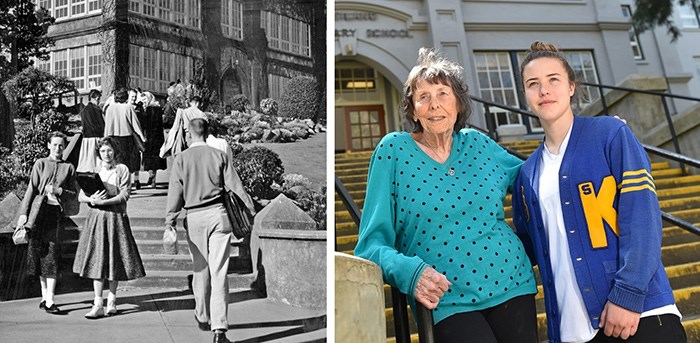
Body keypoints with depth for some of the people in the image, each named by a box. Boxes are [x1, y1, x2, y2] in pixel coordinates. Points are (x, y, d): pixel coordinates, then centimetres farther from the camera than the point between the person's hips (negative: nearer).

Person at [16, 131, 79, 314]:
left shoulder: (69, 167, 9)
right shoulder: (40, 164, 7)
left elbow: (74, 195, 8)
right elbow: (31, 189, 2)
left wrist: (59, 191, -11)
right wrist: (24, 213, -6)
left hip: (56, 212, -1)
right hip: (39, 212, 1)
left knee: (52, 255, -4)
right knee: (39, 253, 7)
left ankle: (49, 301, -3)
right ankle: (45, 295, 21)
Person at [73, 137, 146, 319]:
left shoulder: (122, 170, 2)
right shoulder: (93, 171, 11)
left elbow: (125, 195, -9)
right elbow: (81, 196, 5)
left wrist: (104, 201, -20)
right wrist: (92, 199, -16)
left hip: (116, 217, -2)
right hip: (95, 217, 2)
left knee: (115, 259, 3)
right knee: (97, 260, -1)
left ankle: (111, 300, 18)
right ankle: (98, 304, 1)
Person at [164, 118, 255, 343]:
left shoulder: (181, 159, 2)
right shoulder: (219, 155, 2)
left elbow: (175, 192, -2)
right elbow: (235, 185, 1)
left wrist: (170, 222, 1)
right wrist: (251, 208, 8)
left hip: (195, 218, 1)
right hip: (218, 214, -1)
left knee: (200, 270, 17)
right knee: (219, 272, -2)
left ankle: (203, 318, 34)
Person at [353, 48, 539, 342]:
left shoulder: (478, 144, 6)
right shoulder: (393, 150, -5)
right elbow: (373, 242, -8)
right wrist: (409, 271, -25)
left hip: (512, 285, 4)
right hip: (448, 302, -4)